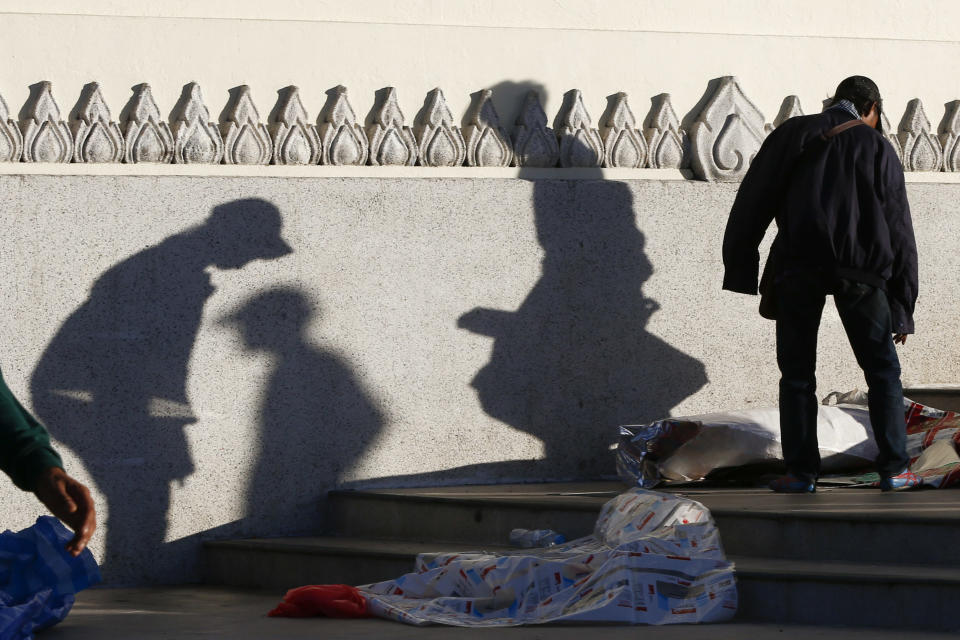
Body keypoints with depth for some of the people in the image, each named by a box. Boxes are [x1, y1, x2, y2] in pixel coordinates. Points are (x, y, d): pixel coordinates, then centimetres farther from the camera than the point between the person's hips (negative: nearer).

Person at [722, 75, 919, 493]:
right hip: (862, 270, 0)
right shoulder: (879, 148, 10)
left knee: (797, 373, 7)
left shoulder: (793, 134, 11)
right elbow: (900, 232, 9)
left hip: (798, 264, 0)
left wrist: (739, 267, 9)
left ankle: (801, 472, 3)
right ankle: (894, 470, 5)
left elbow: (753, 203, 6)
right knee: (882, 371, 9)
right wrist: (903, 308, 12)